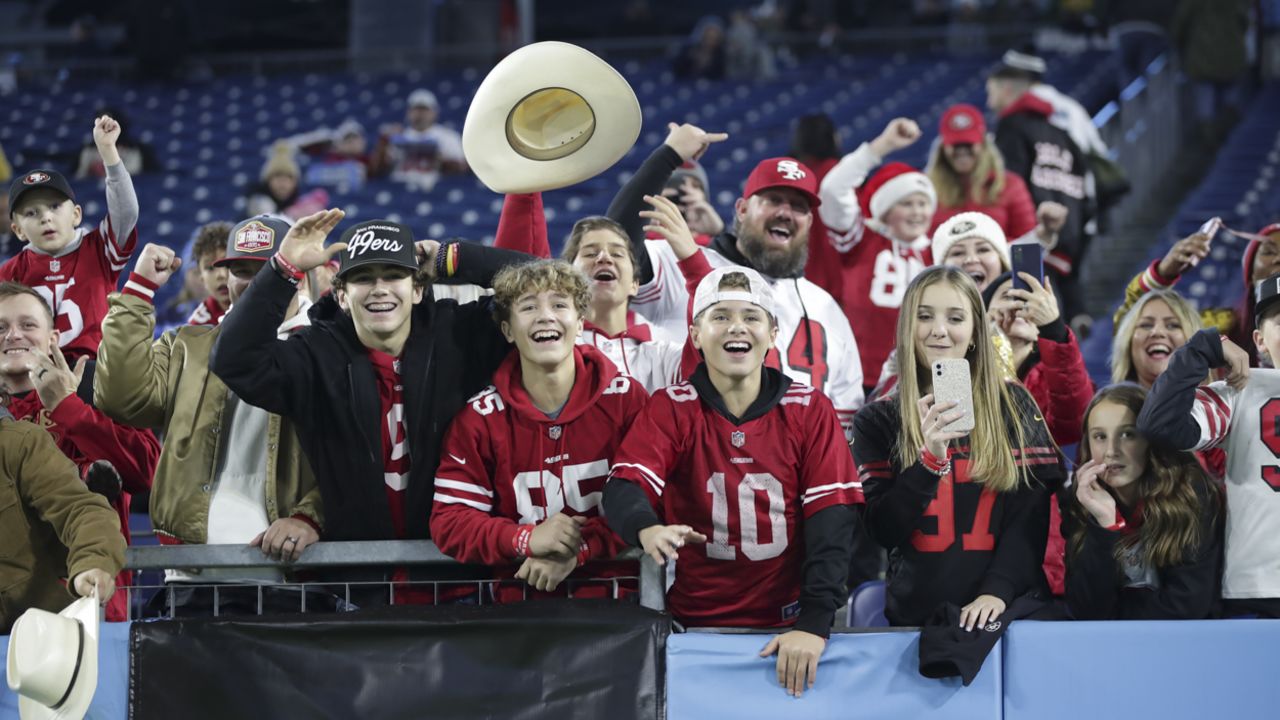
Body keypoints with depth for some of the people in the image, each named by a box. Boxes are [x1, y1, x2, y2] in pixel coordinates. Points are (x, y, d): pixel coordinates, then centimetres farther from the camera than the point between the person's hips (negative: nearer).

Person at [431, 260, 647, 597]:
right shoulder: (480, 417, 4)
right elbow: (449, 521, -1)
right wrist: (526, 540, -17)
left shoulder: (626, 399, 3)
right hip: (518, 602, 0)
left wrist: (578, 551, -14)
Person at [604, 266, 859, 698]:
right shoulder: (670, 409, 2)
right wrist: (647, 529, -36)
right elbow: (624, 488, -12)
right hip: (696, 625, 0)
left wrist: (814, 623, -19)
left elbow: (831, 517, -5)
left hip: (787, 625, 0)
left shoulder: (810, 410, 2)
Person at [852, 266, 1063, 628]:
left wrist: (997, 590, -11)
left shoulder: (1013, 405, 10)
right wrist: (930, 459, -12)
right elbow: (881, 531, 1)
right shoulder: (877, 420, 9)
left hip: (1006, 607, 0)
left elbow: (1031, 511, 3)